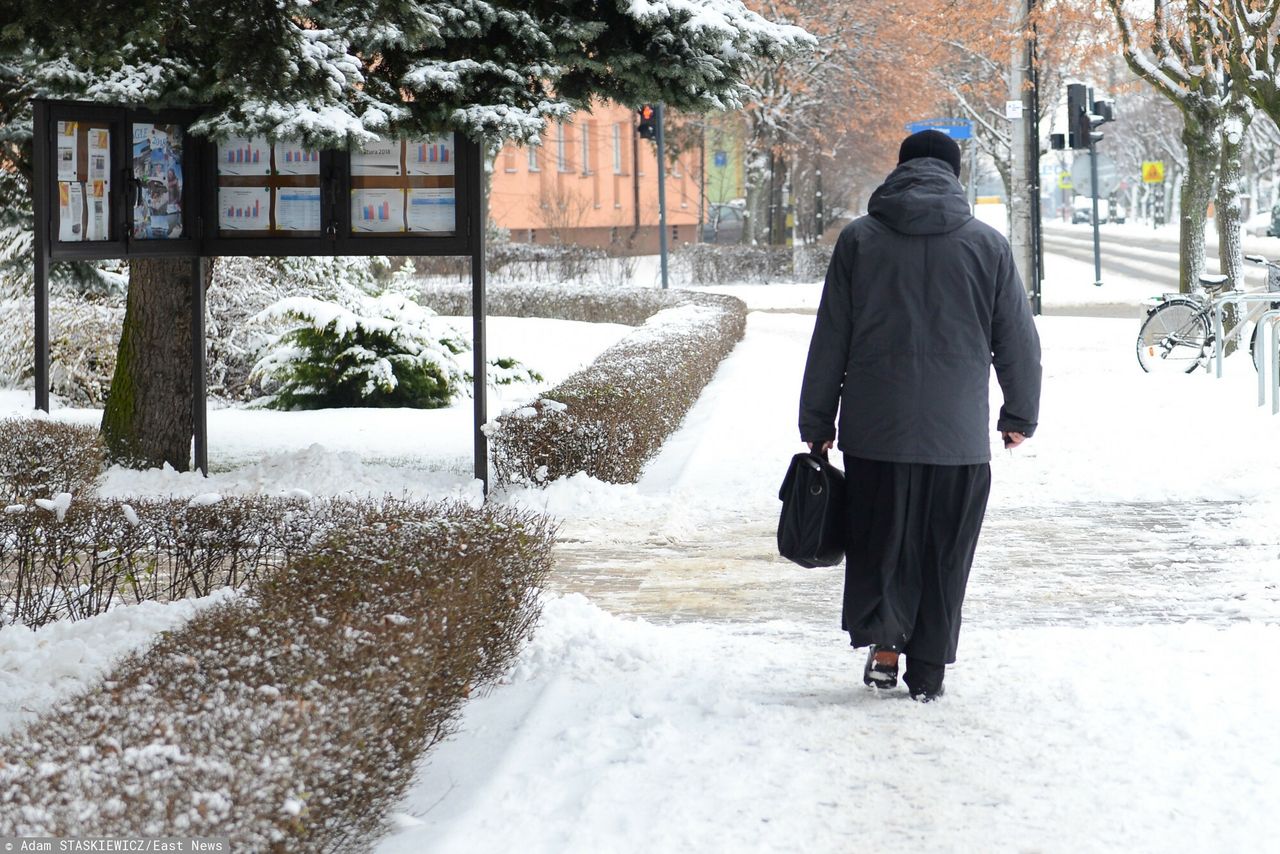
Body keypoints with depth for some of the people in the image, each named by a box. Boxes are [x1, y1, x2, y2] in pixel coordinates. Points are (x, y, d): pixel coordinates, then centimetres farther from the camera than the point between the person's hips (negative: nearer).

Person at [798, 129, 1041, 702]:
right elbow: (1018, 340, 7)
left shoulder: (859, 239, 2)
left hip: (875, 433, 0)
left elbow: (830, 340, 3)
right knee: (944, 556, 8)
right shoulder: (987, 245, 2)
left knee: (879, 542, 12)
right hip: (959, 438, 0)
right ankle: (928, 671, 10)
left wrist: (817, 424, 10)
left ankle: (884, 642, -4)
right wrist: (1020, 415, 20)